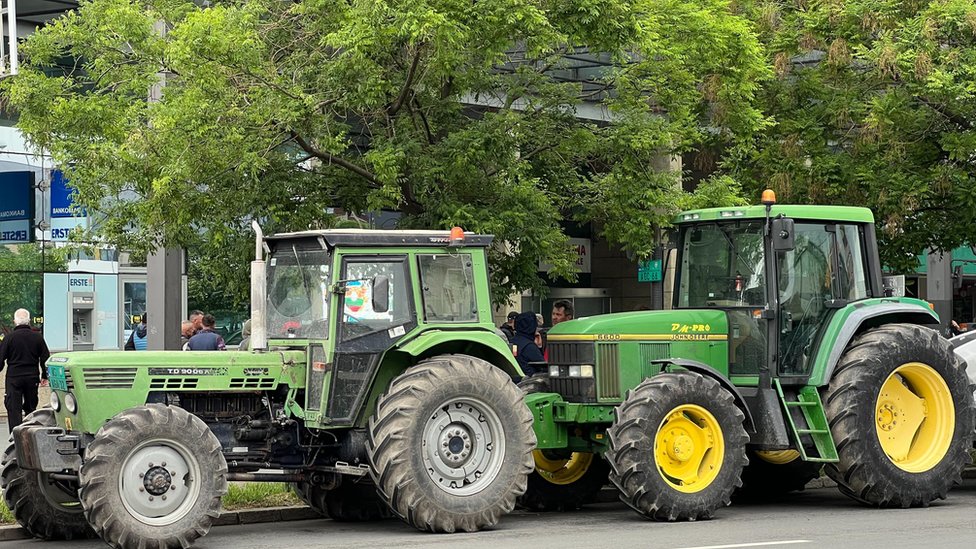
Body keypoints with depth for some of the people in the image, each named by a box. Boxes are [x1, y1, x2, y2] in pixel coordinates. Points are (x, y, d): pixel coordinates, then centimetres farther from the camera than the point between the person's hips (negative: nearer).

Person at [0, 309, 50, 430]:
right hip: (32, 377, 3)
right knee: (31, 408, 15)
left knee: (13, 409, -1)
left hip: (14, 378, -3)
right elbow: (46, 358, 6)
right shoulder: (38, 337, 1)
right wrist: (44, 376, 17)